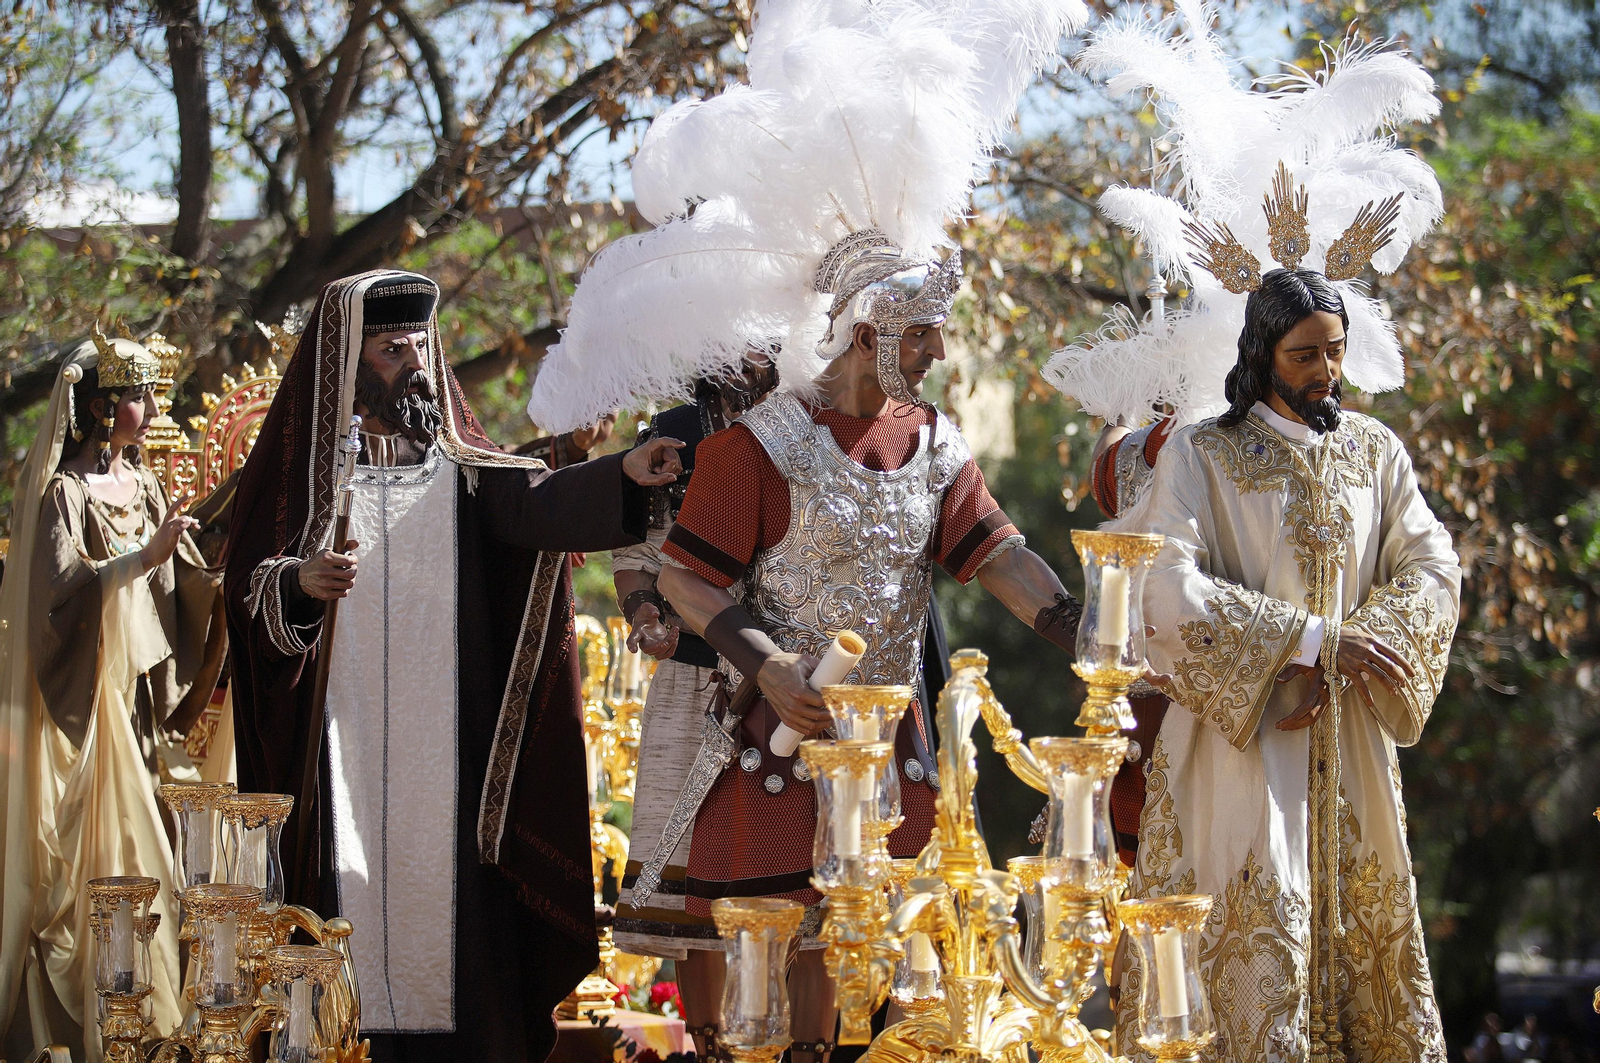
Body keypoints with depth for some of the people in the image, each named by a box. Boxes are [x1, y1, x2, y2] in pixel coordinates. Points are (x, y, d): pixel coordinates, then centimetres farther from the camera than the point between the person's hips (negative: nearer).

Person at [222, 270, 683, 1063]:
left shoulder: (467, 475, 10)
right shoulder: (302, 465, 7)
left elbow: (542, 504, -9)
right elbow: (249, 588, 0)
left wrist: (621, 474, -28)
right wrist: (299, 584, -23)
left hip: (447, 751, 1)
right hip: (341, 751, -1)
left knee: (449, 902, -3)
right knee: (351, 906, -5)